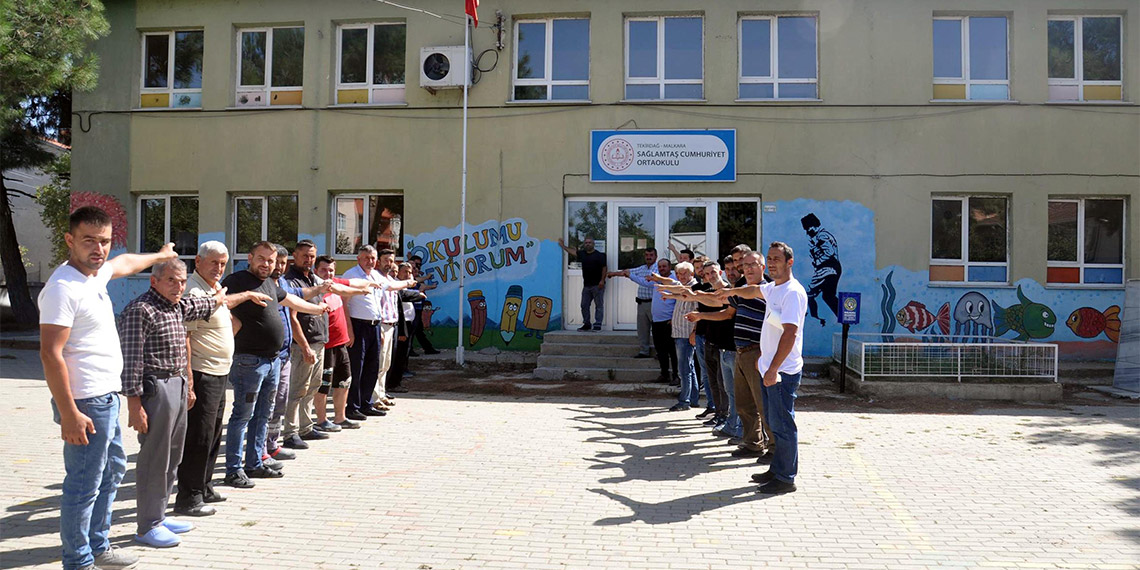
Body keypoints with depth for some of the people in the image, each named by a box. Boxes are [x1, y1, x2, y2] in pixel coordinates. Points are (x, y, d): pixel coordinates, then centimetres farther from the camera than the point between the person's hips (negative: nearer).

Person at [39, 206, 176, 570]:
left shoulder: (95, 273, 7)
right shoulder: (63, 288, -20)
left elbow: (125, 263, 32)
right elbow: (50, 354, -24)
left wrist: (159, 256, 50)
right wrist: (69, 414, -25)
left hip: (107, 396, 11)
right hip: (86, 403, -11)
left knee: (113, 469, 22)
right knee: (84, 486, 0)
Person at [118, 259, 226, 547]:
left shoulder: (178, 306, 12)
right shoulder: (140, 310, -15)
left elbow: (204, 305, 36)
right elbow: (131, 361, -19)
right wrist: (134, 404, -22)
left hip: (178, 386, 9)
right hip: (155, 390, -9)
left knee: (171, 459, 16)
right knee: (154, 461, -2)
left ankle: (159, 516, 28)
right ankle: (147, 526, 10)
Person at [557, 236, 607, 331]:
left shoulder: (599, 255, -5)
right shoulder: (582, 254, 12)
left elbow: (604, 268, -8)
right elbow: (572, 251, 28)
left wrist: (602, 280, -16)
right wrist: (562, 245, 36)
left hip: (597, 285, -6)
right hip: (586, 285, 7)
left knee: (599, 305, -3)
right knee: (584, 305, 8)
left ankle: (597, 325, -2)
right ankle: (586, 324, 16)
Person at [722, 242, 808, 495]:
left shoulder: (793, 292, -17)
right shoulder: (773, 288, 12)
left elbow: (790, 333, -25)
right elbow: (754, 290, 37)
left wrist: (774, 368, -28)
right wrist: (731, 291, 54)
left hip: (783, 370, -10)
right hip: (770, 368, 10)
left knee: (782, 424, -3)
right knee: (775, 423, 16)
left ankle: (785, 478, 6)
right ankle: (776, 470, 26)